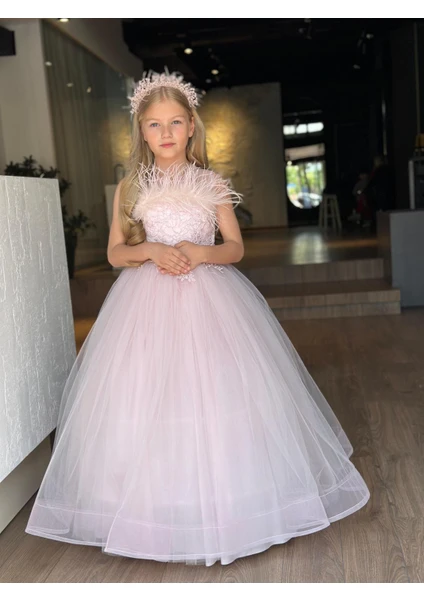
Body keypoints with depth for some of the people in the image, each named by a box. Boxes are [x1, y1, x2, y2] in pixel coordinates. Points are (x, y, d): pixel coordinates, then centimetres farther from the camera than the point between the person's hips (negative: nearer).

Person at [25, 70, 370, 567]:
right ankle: (157, 507, 16)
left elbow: (236, 248, 6)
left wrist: (202, 253, -14)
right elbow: (115, 252, 7)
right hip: (147, 301, 1)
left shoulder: (212, 184, 5)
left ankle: (224, 502, 16)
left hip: (208, 298, 0)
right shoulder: (130, 187, 6)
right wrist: (153, 251, -13)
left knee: (217, 394, -2)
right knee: (146, 398, 0)